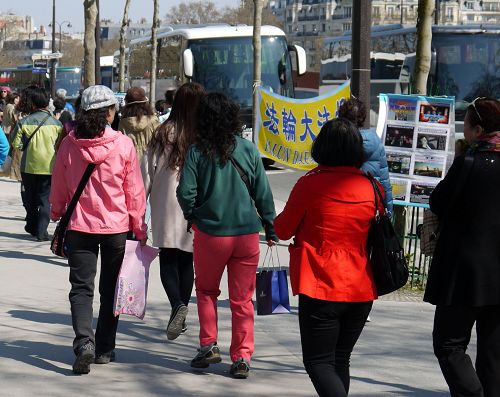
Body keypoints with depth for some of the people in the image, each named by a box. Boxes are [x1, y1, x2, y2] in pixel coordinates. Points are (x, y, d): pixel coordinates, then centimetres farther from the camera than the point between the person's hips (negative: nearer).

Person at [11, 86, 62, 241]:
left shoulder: (23, 122, -9)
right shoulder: (56, 123, -4)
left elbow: (16, 144, -7)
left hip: (29, 166, 0)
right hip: (49, 166, 0)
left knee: (30, 198, 19)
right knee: (45, 199, 6)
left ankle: (32, 226, 31)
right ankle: (41, 231, -1)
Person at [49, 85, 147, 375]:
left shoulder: (70, 144, -3)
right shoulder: (124, 144, -8)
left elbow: (59, 188, 6)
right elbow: (135, 191, -3)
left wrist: (57, 219, 19)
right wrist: (140, 228, 5)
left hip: (79, 225, 0)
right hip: (116, 225, 0)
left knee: (81, 287, 3)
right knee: (110, 289, 13)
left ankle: (84, 342, -18)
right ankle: (105, 349, 18)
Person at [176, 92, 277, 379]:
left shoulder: (197, 151, -7)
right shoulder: (248, 150, -2)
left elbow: (186, 193, -9)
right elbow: (263, 193, 2)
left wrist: (193, 216, 11)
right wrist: (270, 228, 13)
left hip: (209, 233, -1)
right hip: (247, 233, 1)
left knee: (206, 290, 21)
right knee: (242, 299, 8)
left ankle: (209, 345, 16)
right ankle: (242, 358, 8)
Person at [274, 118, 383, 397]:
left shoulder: (310, 184, -11)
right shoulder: (372, 187, 1)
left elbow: (283, 230, 1)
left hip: (321, 289, -5)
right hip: (361, 290, 5)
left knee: (319, 362, 0)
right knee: (340, 361, 17)